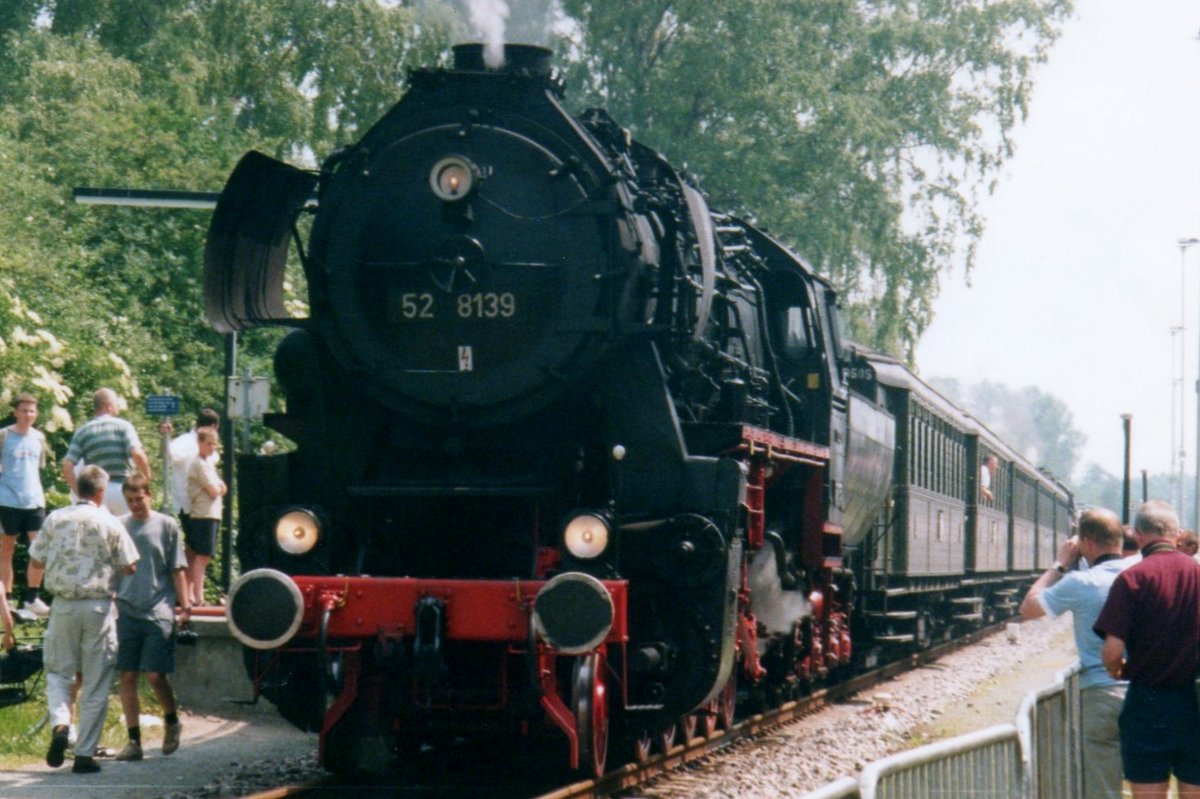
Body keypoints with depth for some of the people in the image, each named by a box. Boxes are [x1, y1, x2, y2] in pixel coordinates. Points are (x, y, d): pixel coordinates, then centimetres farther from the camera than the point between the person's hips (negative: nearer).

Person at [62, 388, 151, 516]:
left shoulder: (82, 432, 8)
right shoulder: (123, 426, -1)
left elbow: (67, 466, 0)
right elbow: (137, 454, -15)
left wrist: (80, 494, 5)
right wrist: (147, 480, -3)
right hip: (122, 488, -3)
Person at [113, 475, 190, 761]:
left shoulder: (166, 525, 4)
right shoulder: (118, 526, 8)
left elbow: (178, 569, 5)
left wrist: (185, 605, 0)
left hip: (158, 611, -2)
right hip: (126, 611, 3)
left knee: (155, 675, -7)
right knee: (127, 676, 1)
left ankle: (172, 723, 18)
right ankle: (134, 740, 7)